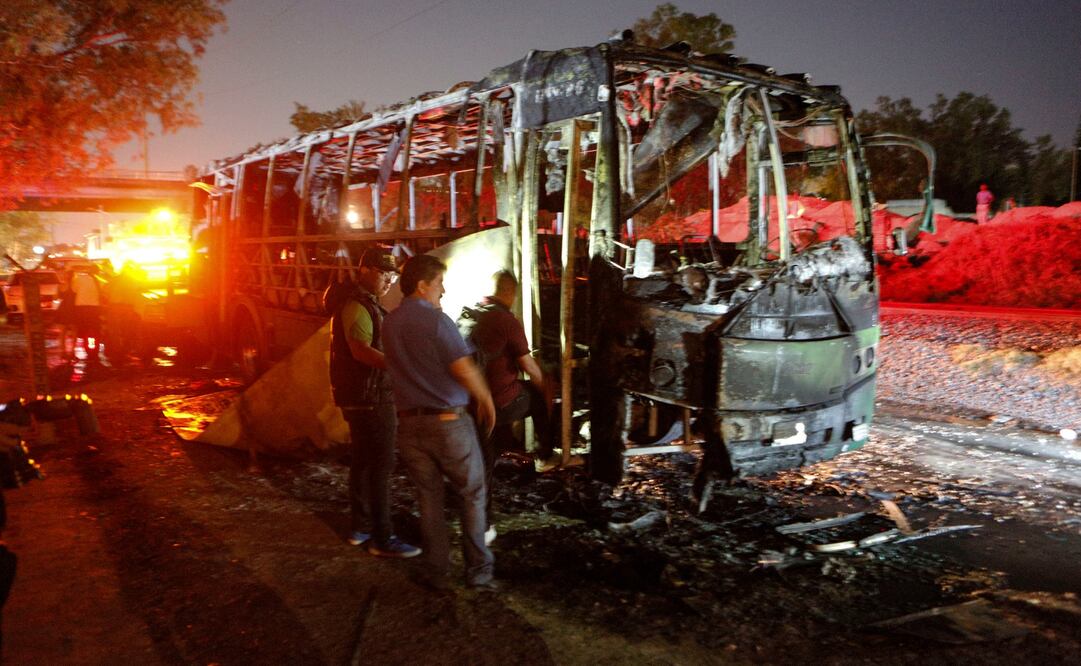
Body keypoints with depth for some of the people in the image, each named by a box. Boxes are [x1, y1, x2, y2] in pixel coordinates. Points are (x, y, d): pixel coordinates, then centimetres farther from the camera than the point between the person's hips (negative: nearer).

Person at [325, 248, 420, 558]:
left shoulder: (367, 304, 16)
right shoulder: (357, 306, -17)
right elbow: (361, 350, -31)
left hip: (364, 397, 11)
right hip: (370, 398, -11)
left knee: (363, 461, 16)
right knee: (380, 466, -6)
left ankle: (360, 527, 27)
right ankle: (382, 538, -1)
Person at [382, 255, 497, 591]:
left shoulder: (390, 323, 6)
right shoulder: (436, 319, -14)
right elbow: (463, 369, -19)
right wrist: (486, 400, -4)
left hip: (410, 422, 6)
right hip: (448, 421, -5)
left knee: (428, 498, 14)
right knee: (472, 494, 10)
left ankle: (436, 573, 20)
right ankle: (478, 570, 13)